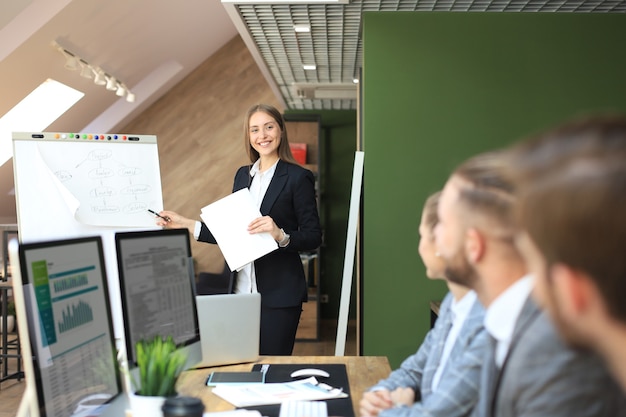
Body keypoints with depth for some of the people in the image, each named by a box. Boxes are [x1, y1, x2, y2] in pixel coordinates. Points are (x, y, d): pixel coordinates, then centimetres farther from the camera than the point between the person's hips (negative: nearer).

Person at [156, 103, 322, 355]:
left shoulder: (297, 177, -6)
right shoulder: (243, 175, 12)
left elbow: (313, 237, -8)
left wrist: (280, 235, -25)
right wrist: (186, 225, 10)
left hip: (279, 293, -5)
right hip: (242, 288, 6)